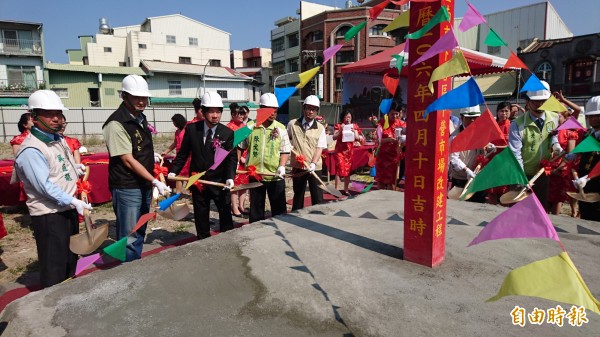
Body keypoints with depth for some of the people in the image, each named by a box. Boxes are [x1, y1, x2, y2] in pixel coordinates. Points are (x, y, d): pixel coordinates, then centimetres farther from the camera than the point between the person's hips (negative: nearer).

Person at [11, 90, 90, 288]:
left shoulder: (59, 140, 10)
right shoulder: (31, 150, -19)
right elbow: (45, 186, -24)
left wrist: (76, 168, 5)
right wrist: (74, 202, -27)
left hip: (68, 210, 9)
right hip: (49, 215, -9)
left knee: (70, 258, 21)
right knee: (53, 265, 1)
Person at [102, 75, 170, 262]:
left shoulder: (141, 118, 9)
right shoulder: (116, 124, -18)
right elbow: (128, 160, -20)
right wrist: (155, 181, -23)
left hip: (144, 184, 9)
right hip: (127, 188, -9)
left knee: (140, 232, 19)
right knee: (129, 237, 2)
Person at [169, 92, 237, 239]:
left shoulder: (228, 133, -7)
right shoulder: (191, 129, -3)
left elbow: (231, 158, -9)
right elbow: (183, 153, 4)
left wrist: (230, 178, -23)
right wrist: (173, 172, -5)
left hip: (220, 182, -1)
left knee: (226, 215, 7)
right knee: (201, 216, 13)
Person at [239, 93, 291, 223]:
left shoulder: (281, 129, 0)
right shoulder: (250, 127, 0)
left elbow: (285, 151, 1)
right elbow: (240, 147, 8)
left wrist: (282, 166, -13)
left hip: (276, 176, 0)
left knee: (279, 209, 7)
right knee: (256, 209, 14)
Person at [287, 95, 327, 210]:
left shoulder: (320, 128, -2)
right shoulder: (292, 124, 0)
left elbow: (320, 148, -8)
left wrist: (313, 163, -20)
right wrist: (294, 154, -2)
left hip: (315, 168, -1)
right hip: (298, 166, 1)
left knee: (317, 197, 0)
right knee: (298, 196, 14)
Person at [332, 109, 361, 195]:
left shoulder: (354, 126, 8)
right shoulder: (338, 126, -1)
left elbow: (357, 138, 4)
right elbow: (334, 138, -6)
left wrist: (354, 131, -13)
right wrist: (340, 130, -18)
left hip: (349, 150, 4)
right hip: (340, 150, -3)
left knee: (348, 170, 6)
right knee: (339, 169, -9)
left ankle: (345, 189, 15)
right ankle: (337, 190, -5)